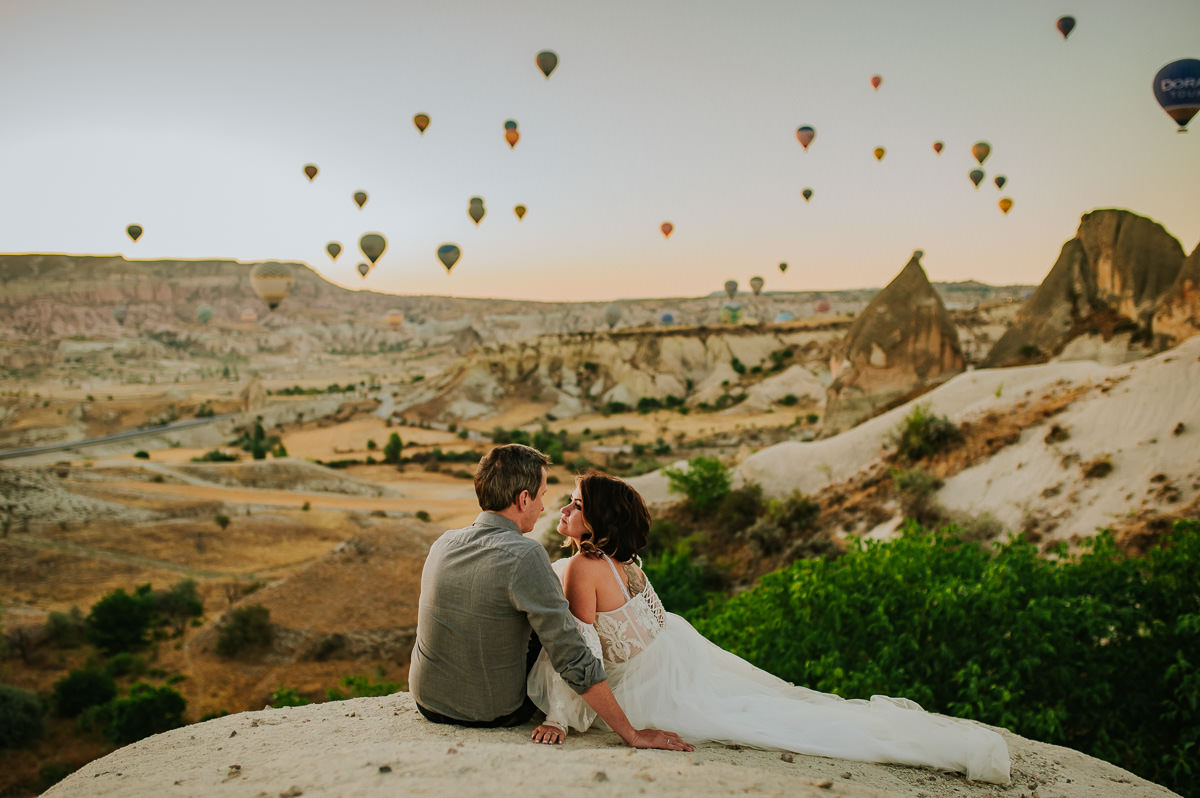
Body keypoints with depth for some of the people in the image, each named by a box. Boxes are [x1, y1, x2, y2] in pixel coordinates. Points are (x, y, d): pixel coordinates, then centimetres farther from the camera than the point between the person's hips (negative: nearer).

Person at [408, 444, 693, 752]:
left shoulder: (443, 542, -4)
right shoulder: (525, 555, -24)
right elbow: (573, 660, -25)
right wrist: (632, 734, -17)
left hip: (428, 705, 6)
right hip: (495, 714, -5)